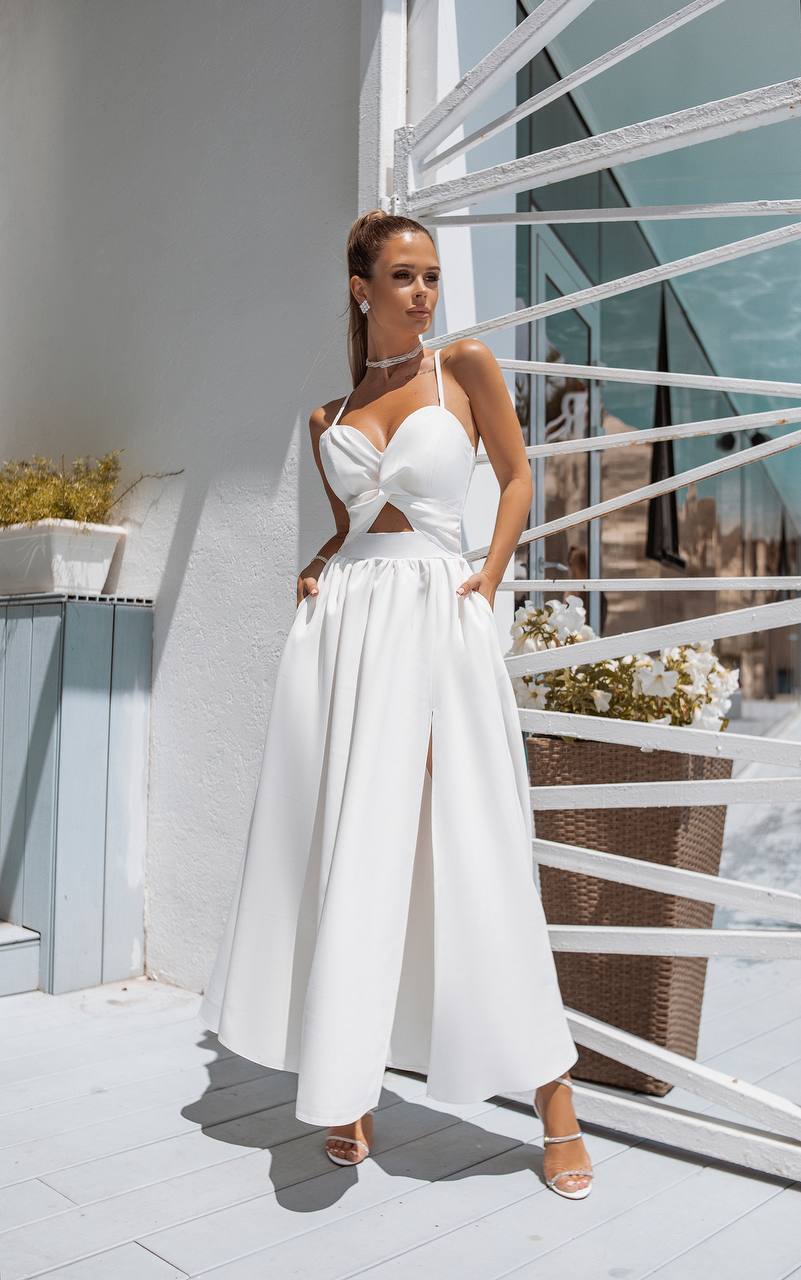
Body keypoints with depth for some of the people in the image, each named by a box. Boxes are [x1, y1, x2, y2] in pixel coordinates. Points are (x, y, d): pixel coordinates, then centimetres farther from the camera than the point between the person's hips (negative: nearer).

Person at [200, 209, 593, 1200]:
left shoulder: (466, 367, 6)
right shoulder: (327, 418, 15)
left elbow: (517, 476, 11)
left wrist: (489, 577, -1)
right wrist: (315, 571, 5)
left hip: (438, 618, -3)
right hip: (344, 623, 4)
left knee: (470, 856, -5)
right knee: (343, 853, 3)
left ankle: (553, 1100, 8)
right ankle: (346, 1089, 18)